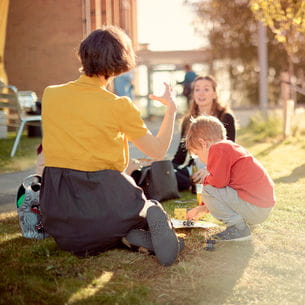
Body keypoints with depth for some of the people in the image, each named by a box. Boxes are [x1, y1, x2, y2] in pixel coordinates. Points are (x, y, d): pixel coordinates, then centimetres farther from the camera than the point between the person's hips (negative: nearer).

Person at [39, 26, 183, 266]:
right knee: (150, 210, 30)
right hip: (104, 199, -2)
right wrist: (171, 108, 15)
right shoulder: (119, 106, -9)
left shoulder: (50, 95, 1)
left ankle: (129, 236, -3)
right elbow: (158, 151, 2)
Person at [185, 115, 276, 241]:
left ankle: (238, 227, -7)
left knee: (207, 192, -12)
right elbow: (222, 184, 31)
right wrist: (204, 208, 33)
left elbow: (218, 182, -21)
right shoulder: (229, 147, 22)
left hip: (255, 206, -11)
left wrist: (206, 180, 3)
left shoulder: (218, 149, -12)